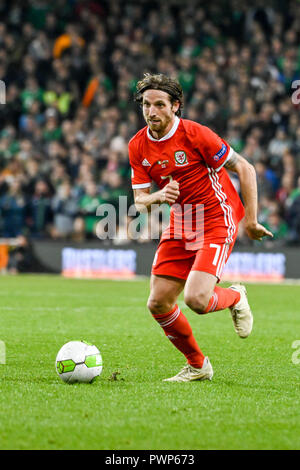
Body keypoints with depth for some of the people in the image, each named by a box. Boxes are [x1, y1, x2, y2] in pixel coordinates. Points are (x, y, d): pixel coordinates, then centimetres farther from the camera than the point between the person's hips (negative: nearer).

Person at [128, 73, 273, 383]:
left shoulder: (195, 135, -18)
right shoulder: (138, 146, -1)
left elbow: (245, 169, -12)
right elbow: (140, 201, 2)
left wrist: (251, 221, -12)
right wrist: (156, 197, -22)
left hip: (217, 221, -6)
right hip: (180, 224, 6)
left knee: (196, 299, -23)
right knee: (158, 303, -2)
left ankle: (235, 297, 14)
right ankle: (197, 365, 20)